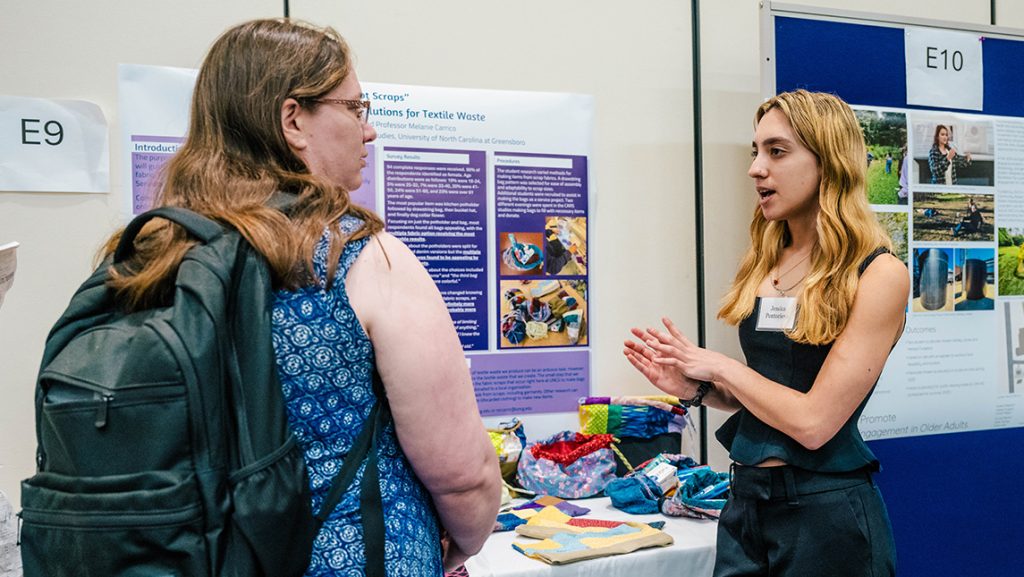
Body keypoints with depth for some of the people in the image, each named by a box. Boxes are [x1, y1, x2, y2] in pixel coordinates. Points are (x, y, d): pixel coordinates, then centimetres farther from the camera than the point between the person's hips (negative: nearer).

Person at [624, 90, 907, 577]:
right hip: (747, 500, 6)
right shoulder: (766, 263, 4)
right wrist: (695, 388, -4)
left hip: (825, 512, -6)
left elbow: (813, 421, -19)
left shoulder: (879, 275, -14)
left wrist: (721, 368, -10)